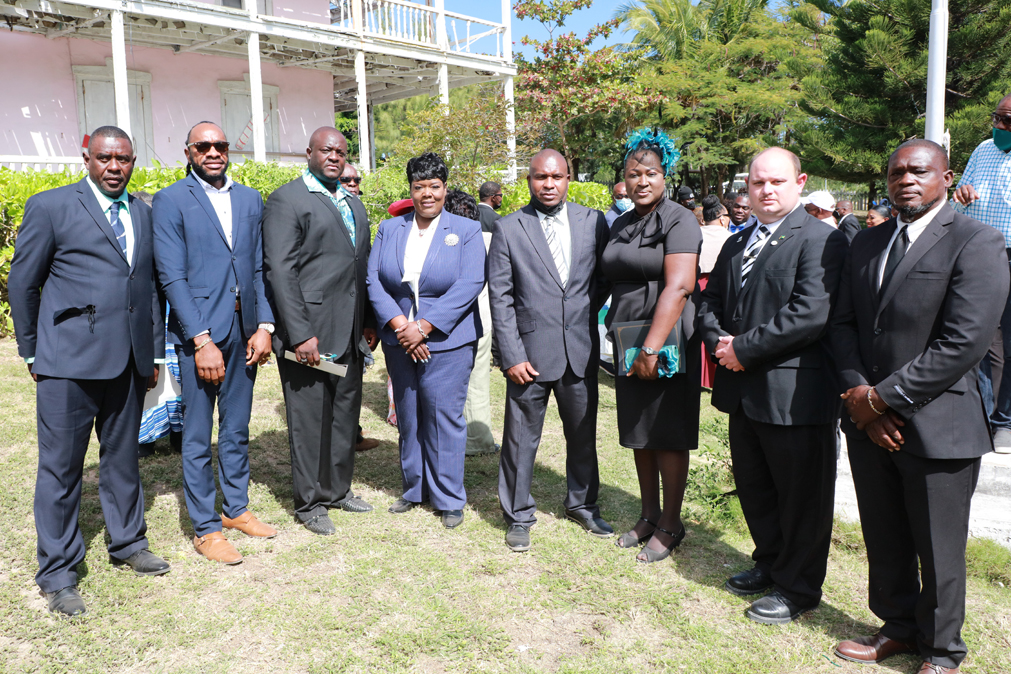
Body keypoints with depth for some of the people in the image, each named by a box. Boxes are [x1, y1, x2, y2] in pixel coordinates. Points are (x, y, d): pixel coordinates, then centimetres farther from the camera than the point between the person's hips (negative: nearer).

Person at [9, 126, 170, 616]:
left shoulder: (143, 212, 13)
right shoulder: (50, 206, 0)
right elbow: (22, 285, 3)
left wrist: (154, 353, 14)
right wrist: (32, 353, 4)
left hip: (128, 362, 5)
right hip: (69, 361, -4)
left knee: (123, 457, 16)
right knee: (61, 466, 4)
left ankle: (127, 544, 32)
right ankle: (58, 574, 17)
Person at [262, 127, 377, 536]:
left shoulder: (354, 204, 17)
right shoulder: (287, 200, -6)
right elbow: (279, 270, -14)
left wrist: (370, 324, 11)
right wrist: (300, 334, -19)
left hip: (350, 335, 7)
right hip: (309, 334, -7)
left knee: (346, 415, 15)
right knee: (309, 421, 3)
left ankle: (339, 489, 31)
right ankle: (310, 502, 18)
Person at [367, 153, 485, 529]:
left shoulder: (467, 230, 0)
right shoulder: (389, 229, 10)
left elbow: (470, 284, -11)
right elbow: (374, 280, 2)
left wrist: (424, 327, -16)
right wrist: (398, 324, -13)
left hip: (447, 342, -3)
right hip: (399, 340, 4)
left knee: (444, 418, -2)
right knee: (408, 418, 12)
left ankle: (449, 499, 12)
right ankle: (413, 490, 27)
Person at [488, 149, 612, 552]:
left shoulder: (592, 221, 5)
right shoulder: (508, 229, -2)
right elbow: (500, 297, -5)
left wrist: (586, 311, 0)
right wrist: (512, 355, -10)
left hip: (581, 350, 3)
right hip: (531, 350, -3)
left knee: (583, 432, 16)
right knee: (521, 437, 5)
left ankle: (582, 504, 36)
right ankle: (518, 516, 24)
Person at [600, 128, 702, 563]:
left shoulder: (678, 221, -10)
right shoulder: (621, 225, 13)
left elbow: (678, 287, -21)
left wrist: (652, 348, -25)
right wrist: (630, 346, 8)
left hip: (667, 343, -7)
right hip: (628, 342, 7)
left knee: (667, 434, 2)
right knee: (638, 432, 13)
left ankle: (670, 526, 15)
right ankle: (649, 516, 27)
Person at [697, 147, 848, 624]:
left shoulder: (821, 240, -12)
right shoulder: (736, 245, 14)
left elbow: (811, 313, -23)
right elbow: (710, 301, 18)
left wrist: (744, 349, -19)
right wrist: (718, 341, -3)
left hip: (794, 392, -8)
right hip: (744, 389, 8)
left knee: (800, 495, 7)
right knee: (753, 486, 21)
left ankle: (798, 588, 25)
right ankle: (770, 563, 41)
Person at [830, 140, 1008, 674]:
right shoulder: (867, 244, 12)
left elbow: (963, 342, -18)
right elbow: (843, 324, 9)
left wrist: (882, 398, -16)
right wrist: (859, 392, -7)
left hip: (936, 425, -5)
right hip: (869, 424, 5)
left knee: (938, 550, 9)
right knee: (884, 541, 17)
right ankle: (899, 627, 38)